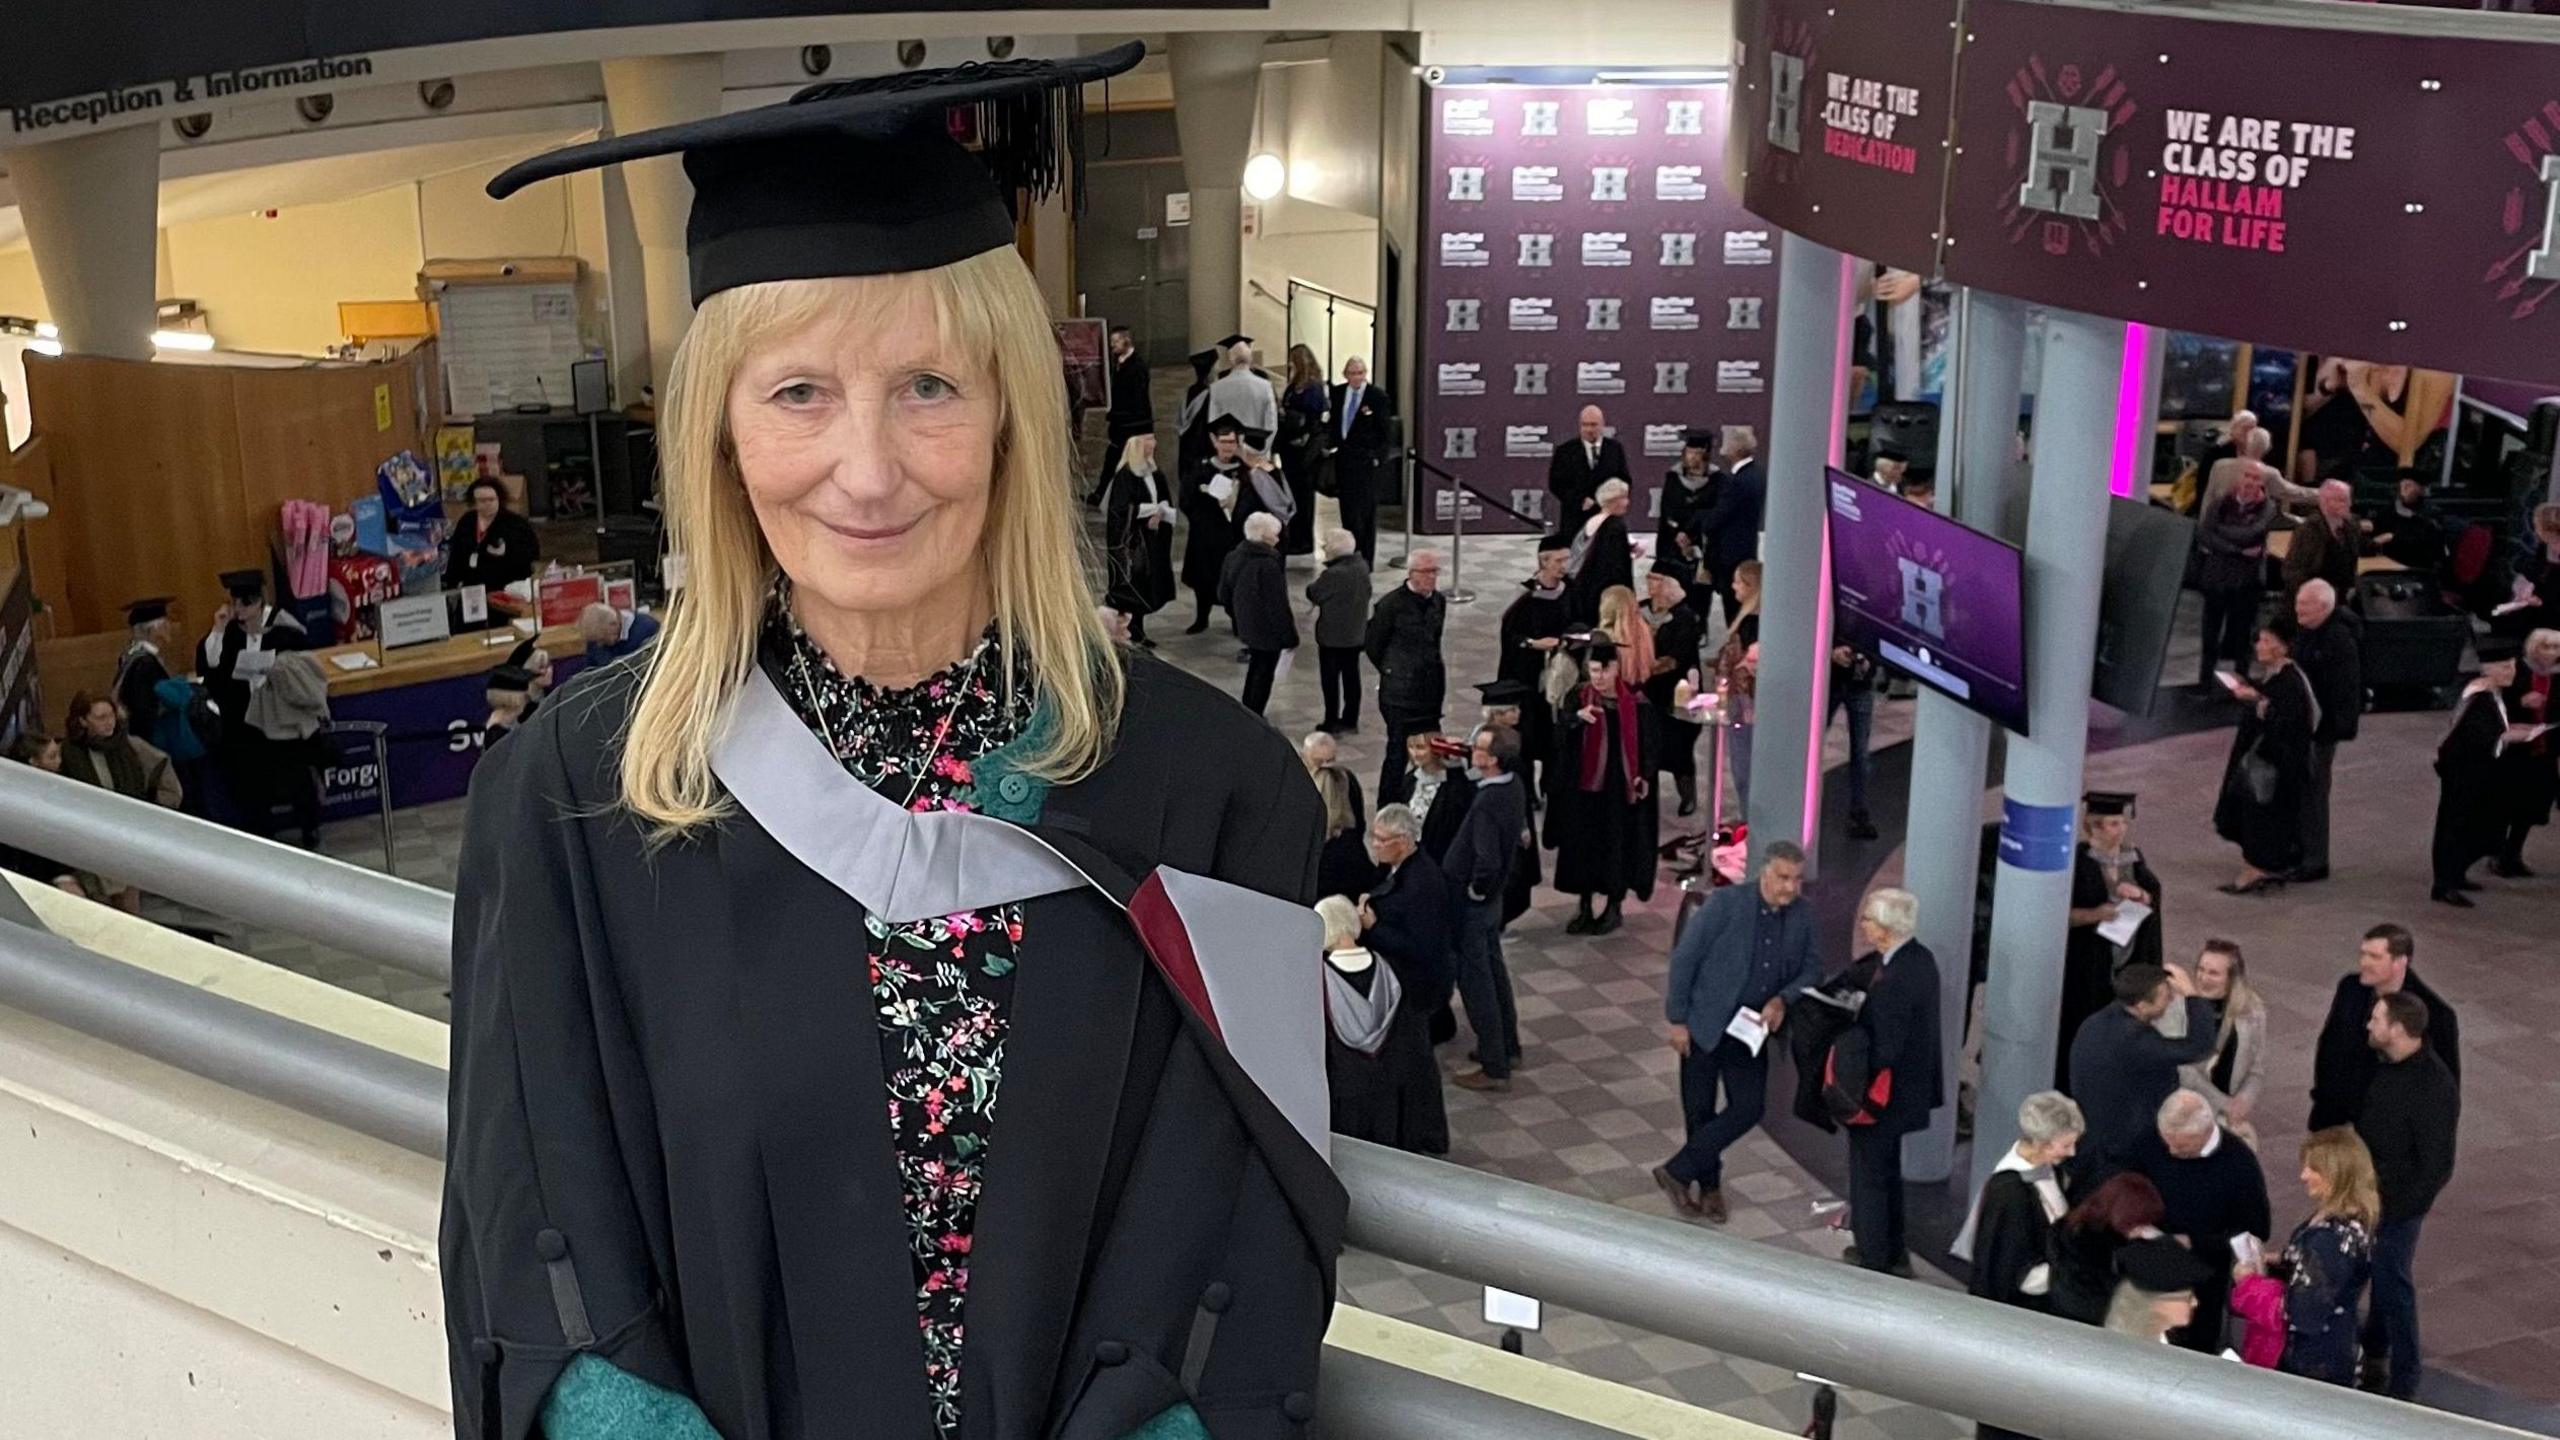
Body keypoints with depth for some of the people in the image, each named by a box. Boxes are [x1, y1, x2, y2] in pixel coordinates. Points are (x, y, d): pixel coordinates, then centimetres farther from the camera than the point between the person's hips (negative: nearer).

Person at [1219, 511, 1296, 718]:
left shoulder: (1234, 557, -2)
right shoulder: (1269, 565, -28)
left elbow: (1223, 593, 9)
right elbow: (1278, 605, -24)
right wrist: (1289, 636, -14)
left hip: (1246, 626, 8)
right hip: (1267, 631, -8)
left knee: (1256, 667, 26)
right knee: (1264, 674, 7)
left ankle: (1246, 712, 36)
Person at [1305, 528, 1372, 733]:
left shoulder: (1333, 574, -26)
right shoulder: (1362, 567, -2)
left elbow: (1313, 594, -13)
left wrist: (1317, 580, 7)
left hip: (1332, 635, -7)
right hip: (1356, 633, 7)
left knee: (1330, 679, 6)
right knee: (1351, 676, 14)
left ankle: (1332, 723, 12)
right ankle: (1350, 721, 22)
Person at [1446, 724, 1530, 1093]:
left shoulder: (1487, 804, -30)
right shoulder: (1513, 786, -2)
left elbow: (1487, 862, -39)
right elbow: (1520, 831, 16)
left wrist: (1477, 890, -20)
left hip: (1470, 901, -9)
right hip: (1494, 896, 9)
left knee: (1475, 979, 2)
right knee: (1493, 968, 23)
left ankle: (1494, 1067, 10)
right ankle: (1507, 1046, 37)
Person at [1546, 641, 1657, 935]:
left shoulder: (1634, 701, -3)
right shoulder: (1578, 697, -2)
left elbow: (1646, 741, 2)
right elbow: (1561, 730, -17)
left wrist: (1645, 776, -8)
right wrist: (1577, 717, -37)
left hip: (1620, 783, -1)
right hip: (1584, 783, 1)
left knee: (1617, 844, 5)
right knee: (1583, 843, 5)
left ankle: (1614, 907, 18)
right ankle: (1584, 907, 17)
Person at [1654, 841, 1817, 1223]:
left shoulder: (1802, 915, -4)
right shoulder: (1725, 903, -18)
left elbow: (1811, 969, 6)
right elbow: (1684, 958, -14)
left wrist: (1782, 999, -14)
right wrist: (1677, 1020, -13)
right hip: (1704, 1025, -4)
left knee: (1749, 1108, -2)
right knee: (1700, 1111, 5)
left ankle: (1678, 1172, 11)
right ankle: (1708, 1186, 27)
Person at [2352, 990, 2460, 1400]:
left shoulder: (2434, 1087, -26)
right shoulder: (2387, 1065, -2)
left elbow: (2437, 1166, -22)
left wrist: (2395, 1209, -19)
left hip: (2399, 1200, -7)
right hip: (2369, 1189, 7)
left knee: (2392, 1281, 1)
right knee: (2377, 1272, 22)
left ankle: (2403, 1379, 15)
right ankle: (2374, 1344, 43)